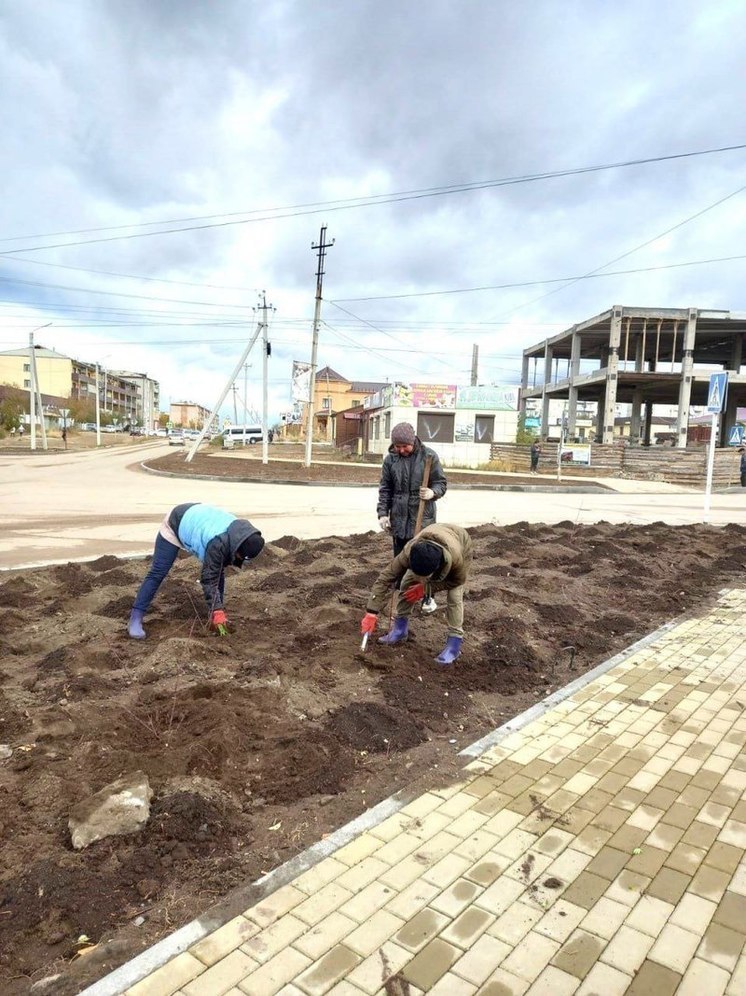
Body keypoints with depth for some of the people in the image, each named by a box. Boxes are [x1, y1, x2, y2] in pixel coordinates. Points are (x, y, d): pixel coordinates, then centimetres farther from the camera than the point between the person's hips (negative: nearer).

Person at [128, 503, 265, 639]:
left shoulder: (240, 535, -20)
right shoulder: (218, 543, -42)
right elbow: (209, 579, -36)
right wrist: (217, 611, -36)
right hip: (175, 524, -7)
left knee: (218, 571, -1)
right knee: (157, 574, -12)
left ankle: (218, 610, 10)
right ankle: (136, 619, -7)